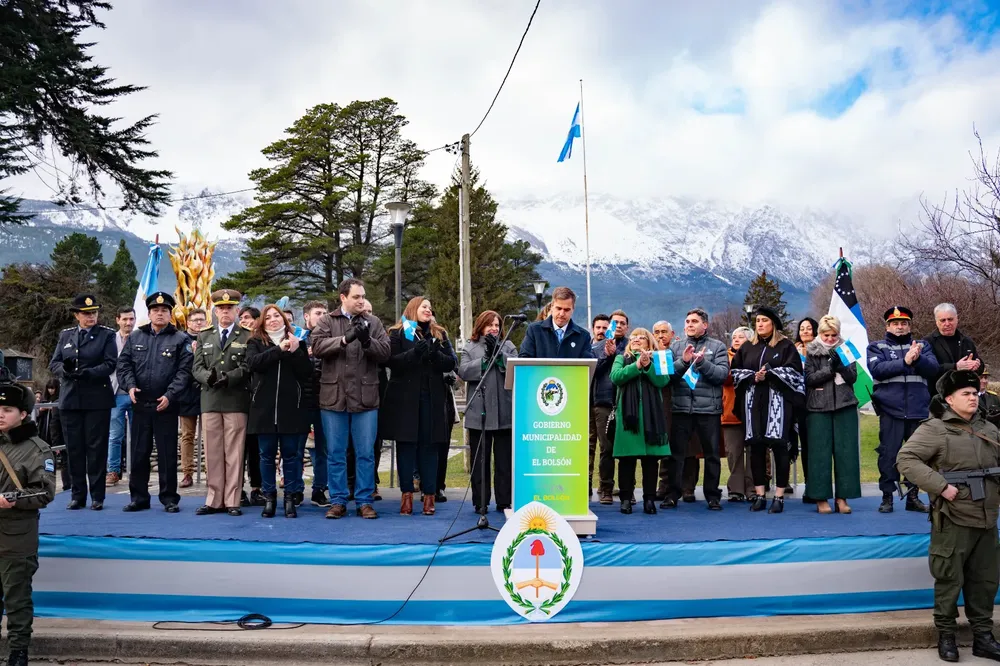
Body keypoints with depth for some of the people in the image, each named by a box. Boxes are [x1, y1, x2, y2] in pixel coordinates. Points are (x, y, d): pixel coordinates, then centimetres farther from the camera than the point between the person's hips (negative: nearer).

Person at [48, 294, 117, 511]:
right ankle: (77, 495, 15)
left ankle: (97, 496, 6)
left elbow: (110, 364, -7)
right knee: (74, 449, 6)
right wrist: (65, 370, -14)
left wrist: (85, 373, -20)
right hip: (70, 400, 3)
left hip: (97, 400, -3)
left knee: (96, 448, 0)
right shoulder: (65, 335, 14)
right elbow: (54, 364, 8)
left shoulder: (107, 335, 3)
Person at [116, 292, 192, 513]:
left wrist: (170, 395, -15)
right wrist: (130, 385, -8)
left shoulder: (181, 340, 1)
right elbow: (124, 364, 9)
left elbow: (184, 371, -6)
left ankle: (169, 499, 11)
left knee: (167, 454, 2)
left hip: (166, 405, -3)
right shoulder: (135, 337, 12)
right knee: (138, 453, 9)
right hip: (140, 404, 3)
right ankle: (138, 498, 19)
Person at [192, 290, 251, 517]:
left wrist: (228, 378, -19)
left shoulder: (247, 336, 5)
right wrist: (209, 377, -12)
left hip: (236, 401, -3)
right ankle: (214, 500, 12)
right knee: (212, 452, 5)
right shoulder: (204, 336, 16)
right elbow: (197, 367, 8)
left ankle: (232, 501, 4)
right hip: (210, 400, 3)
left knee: (234, 453, -1)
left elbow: (247, 367, -4)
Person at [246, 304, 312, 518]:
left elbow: (307, 373, -1)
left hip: (290, 407, 0)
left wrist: (295, 352, -12)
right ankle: (269, 497, 17)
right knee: (267, 454, 6)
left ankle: (290, 498, 12)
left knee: (290, 453, 4)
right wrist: (279, 350, -17)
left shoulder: (296, 343, 9)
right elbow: (253, 363, -13)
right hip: (264, 407, 0)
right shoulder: (256, 342, 8)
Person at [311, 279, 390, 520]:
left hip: (365, 397, 0)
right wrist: (345, 339, -21)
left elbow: (385, 352, -2)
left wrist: (367, 341, -19)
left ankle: (365, 501, 14)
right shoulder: (327, 321, 6)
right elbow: (317, 346, -11)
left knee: (366, 453, 5)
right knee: (335, 453, 8)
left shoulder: (373, 322, 8)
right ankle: (337, 501, 18)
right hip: (333, 396, 0)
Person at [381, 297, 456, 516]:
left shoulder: (440, 334, 14)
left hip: (432, 399, 2)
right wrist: (414, 353, -21)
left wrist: (435, 355, -12)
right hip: (404, 398, -2)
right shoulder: (398, 333, 5)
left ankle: (429, 494, 7)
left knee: (430, 446, 3)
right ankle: (407, 494, 8)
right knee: (406, 445, 1)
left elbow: (451, 363, 6)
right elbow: (392, 360, -7)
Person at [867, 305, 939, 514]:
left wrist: (918, 359, -18)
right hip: (891, 411, -3)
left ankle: (913, 497, 20)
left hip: (918, 411, 3)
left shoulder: (922, 346, 15)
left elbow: (933, 369, 0)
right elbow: (877, 370, -11)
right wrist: (905, 362, -19)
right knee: (889, 454, -2)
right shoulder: (877, 347, 7)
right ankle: (887, 497, 7)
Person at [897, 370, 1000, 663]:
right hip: (953, 520, -6)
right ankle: (946, 635, 18)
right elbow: (905, 459, -19)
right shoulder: (934, 429, -10)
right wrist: (940, 486, -24)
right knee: (949, 581, 4)